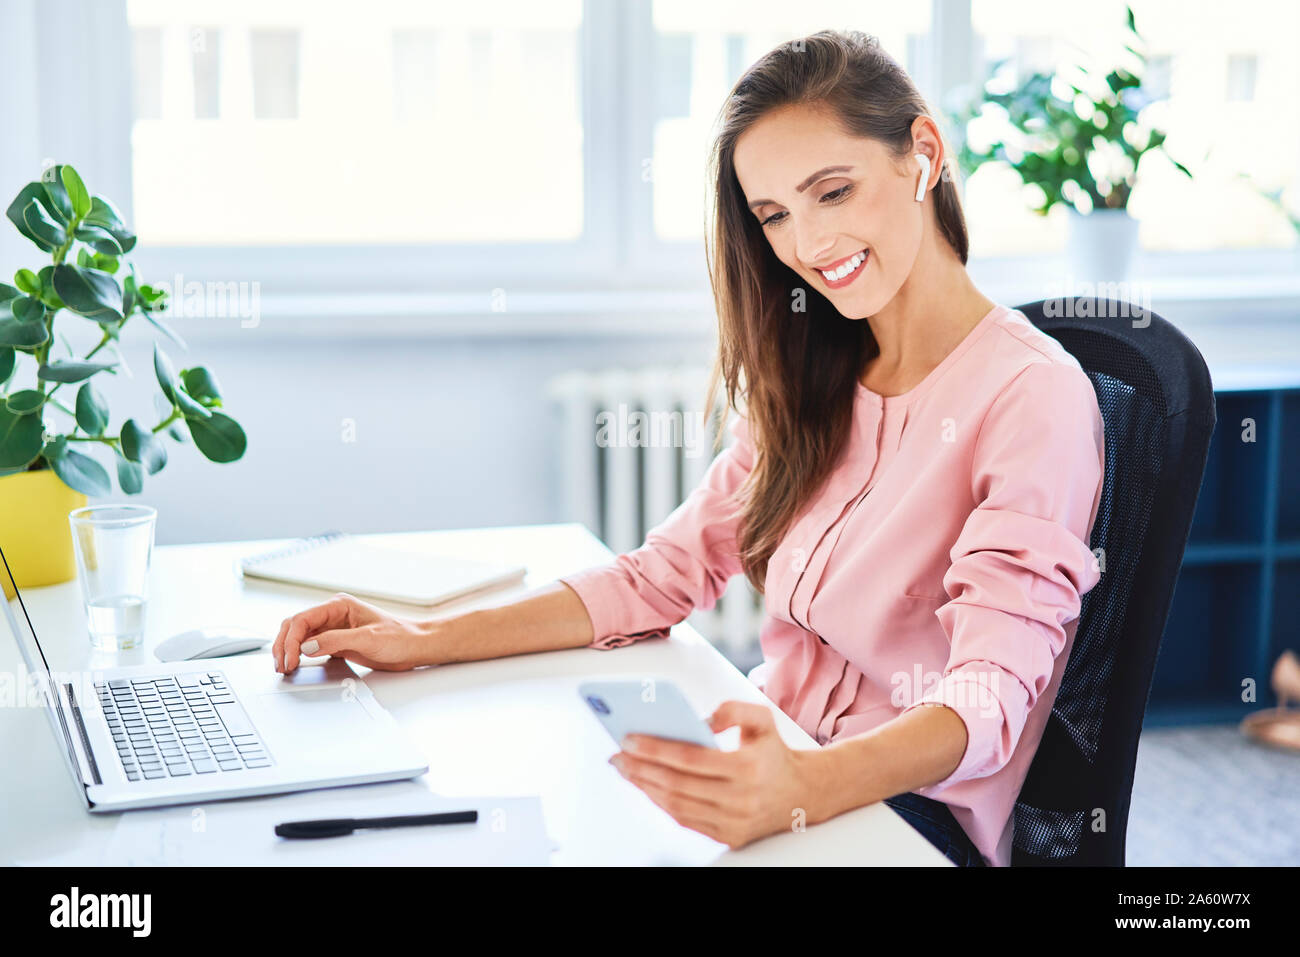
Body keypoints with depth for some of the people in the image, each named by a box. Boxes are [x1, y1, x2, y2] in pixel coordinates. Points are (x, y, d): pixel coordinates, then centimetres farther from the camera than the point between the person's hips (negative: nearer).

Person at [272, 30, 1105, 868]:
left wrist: (801, 791, -43)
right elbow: (666, 575, 12)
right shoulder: (809, 385, 14)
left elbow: (992, 688, -23)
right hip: (773, 768, 7)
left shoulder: (1033, 398, -12)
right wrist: (425, 644, 2)